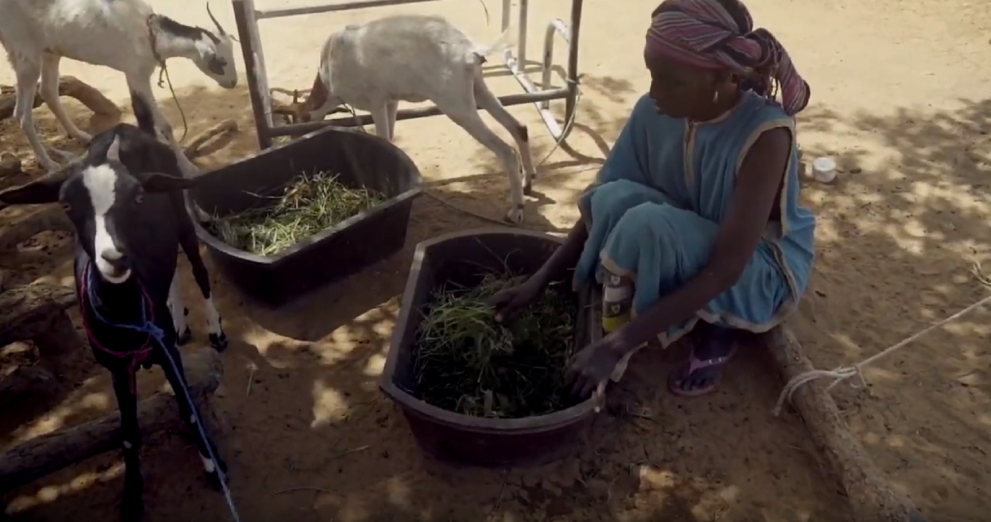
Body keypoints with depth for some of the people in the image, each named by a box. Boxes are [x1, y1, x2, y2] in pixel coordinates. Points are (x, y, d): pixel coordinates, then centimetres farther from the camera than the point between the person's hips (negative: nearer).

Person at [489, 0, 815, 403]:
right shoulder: (656, 111, -15)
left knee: (647, 224, -34)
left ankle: (716, 327, -8)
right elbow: (599, 204, -7)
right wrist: (540, 280, -16)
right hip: (684, 254, 5)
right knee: (615, 199, -27)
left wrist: (618, 344, -37)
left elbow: (726, 267, -34)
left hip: (763, 274, -4)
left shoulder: (765, 135, -31)